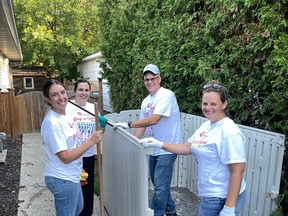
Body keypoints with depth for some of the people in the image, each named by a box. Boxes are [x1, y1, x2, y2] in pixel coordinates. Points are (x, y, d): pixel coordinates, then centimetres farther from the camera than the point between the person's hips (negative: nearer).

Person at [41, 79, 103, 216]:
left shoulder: (63, 115, 3)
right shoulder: (52, 122, -25)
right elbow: (65, 157, -25)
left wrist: (78, 169, 18)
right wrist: (91, 141, -24)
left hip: (71, 176, 9)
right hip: (62, 180, -9)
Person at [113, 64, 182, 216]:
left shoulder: (167, 95, -16)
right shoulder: (146, 101, 9)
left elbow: (154, 120, -27)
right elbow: (142, 125, 10)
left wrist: (128, 124, -24)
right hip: (154, 149, 8)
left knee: (160, 186, -1)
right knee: (159, 183, 20)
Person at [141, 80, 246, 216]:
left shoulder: (229, 132, -22)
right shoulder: (206, 125, 4)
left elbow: (238, 170, -23)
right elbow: (187, 148, 7)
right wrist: (160, 144, -2)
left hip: (222, 199, -8)